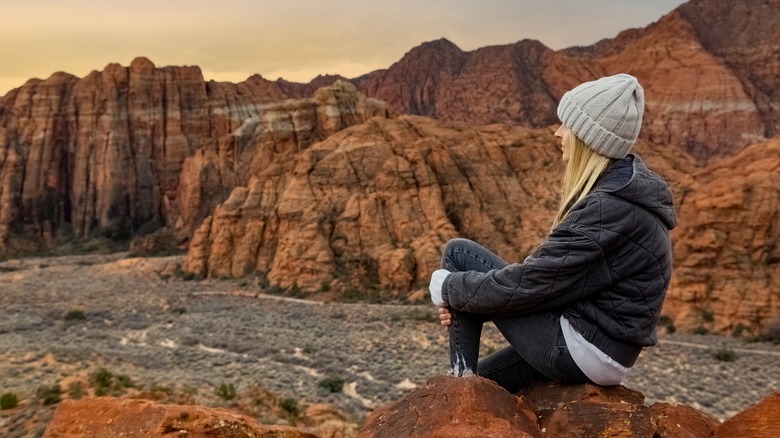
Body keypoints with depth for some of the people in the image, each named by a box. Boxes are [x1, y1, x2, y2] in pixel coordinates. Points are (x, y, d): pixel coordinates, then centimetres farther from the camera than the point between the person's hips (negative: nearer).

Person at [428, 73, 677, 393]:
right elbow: (550, 265, 9)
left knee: (459, 253, -5)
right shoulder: (621, 189, 8)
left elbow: (535, 280, -22)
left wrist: (450, 288, -8)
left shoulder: (609, 207, -24)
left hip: (585, 348, -10)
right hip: (606, 348, 10)